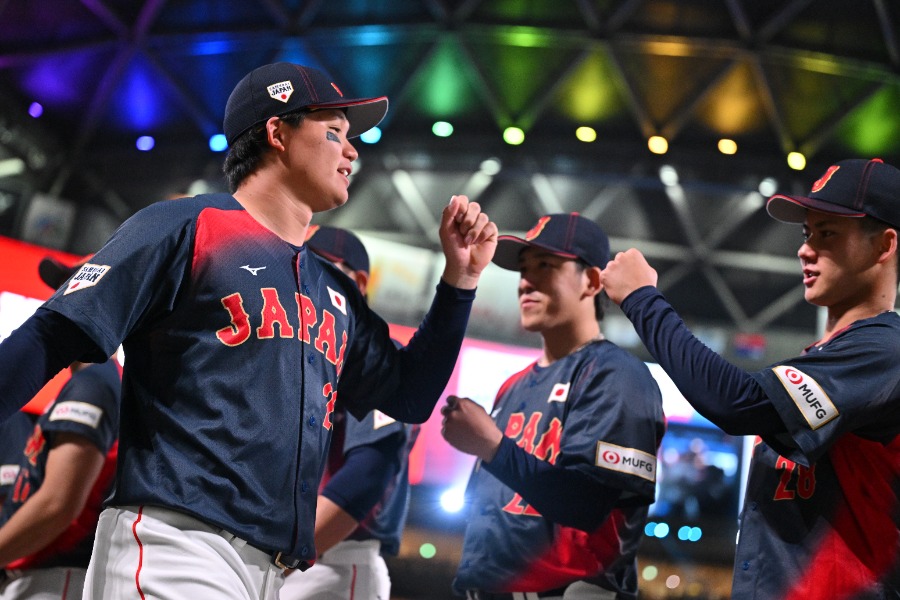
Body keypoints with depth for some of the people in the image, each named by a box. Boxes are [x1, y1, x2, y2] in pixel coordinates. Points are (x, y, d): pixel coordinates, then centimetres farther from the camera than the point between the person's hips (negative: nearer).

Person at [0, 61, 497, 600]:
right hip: (174, 547, -7)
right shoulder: (187, 227, 0)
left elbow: (410, 397, 24)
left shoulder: (337, 293, 22)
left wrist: (460, 276, 19)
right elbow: (51, 340, -7)